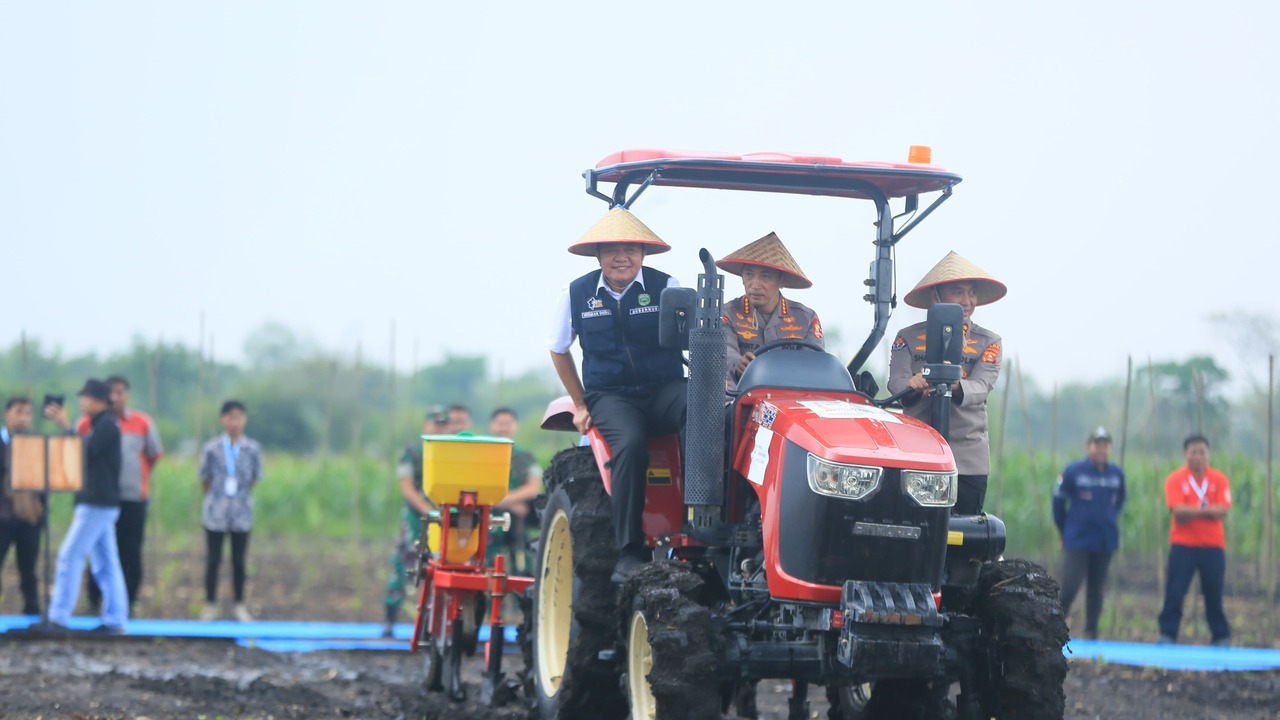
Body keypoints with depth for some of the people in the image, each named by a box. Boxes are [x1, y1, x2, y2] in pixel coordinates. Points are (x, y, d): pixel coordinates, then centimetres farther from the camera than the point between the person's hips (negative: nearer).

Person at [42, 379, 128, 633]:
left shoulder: (107, 424, -12)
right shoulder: (101, 424, 18)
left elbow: (86, 453, -19)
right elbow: (86, 454, 20)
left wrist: (65, 427, -15)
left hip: (97, 505, -10)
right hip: (100, 504, 10)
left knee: (70, 556, -10)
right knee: (105, 563, 9)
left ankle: (58, 618, -11)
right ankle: (115, 620, 9)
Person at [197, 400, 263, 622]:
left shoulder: (253, 449, -4)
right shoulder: (212, 448, -6)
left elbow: (254, 478, 7)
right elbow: (204, 477, 5)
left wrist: (241, 495, 7)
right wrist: (214, 497, 10)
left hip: (242, 513, 1)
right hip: (215, 513, -1)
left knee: (239, 560, 7)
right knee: (213, 560, 4)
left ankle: (239, 606, 17)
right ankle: (210, 605, 14)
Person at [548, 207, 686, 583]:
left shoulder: (666, 287, 1)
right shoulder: (576, 294, 4)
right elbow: (559, 350, 18)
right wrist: (580, 404, 13)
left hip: (664, 389, 0)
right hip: (609, 394, 0)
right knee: (630, 444, -34)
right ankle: (629, 552, -31)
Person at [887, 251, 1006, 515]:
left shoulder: (988, 342, 9)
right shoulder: (908, 338, 9)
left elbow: (981, 387, -7)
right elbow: (895, 382, -5)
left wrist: (955, 387, -31)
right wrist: (911, 387, -30)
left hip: (969, 460, 1)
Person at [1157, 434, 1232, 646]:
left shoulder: (1219, 480, 3)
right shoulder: (1175, 479, -2)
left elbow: (1223, 511, -9)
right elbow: (1178, 511, -14)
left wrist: (1190, 512, -16)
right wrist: (1207, 510, -19)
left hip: (1213, 546, 1)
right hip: (1183, 545, -1)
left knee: (1214, 593, 4)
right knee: (1174, 591, -5)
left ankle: (1221, 637, 12)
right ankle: (1167, 635, 0)